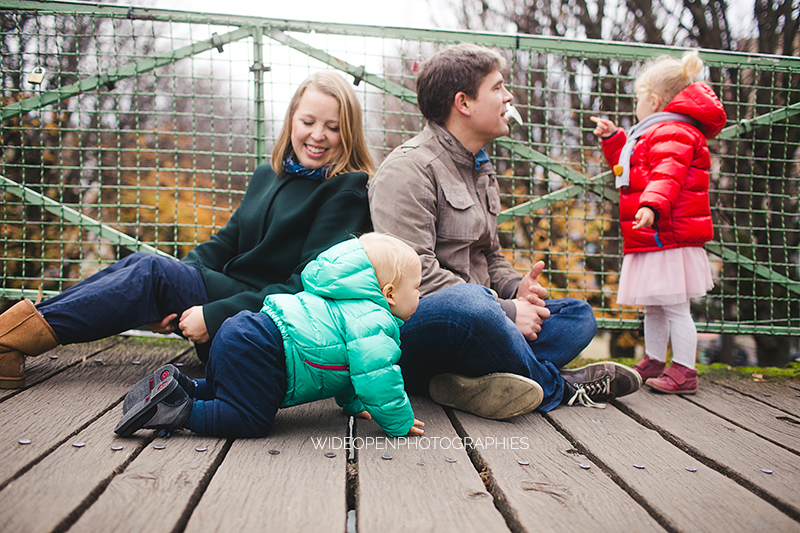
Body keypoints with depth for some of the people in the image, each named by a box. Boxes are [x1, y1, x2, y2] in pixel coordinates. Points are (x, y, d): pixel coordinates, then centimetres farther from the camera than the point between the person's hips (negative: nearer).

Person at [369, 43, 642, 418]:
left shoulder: (481, 171, 21)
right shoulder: (409, 168, -9)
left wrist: (515, 287, 2)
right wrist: (504, 310, -17)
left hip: (473, 317, 9)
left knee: (579, 314, 3)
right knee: (466, 301, -40)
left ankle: (477, 382, -24)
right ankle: (558, 386, -13)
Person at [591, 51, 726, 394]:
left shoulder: (672, 132, -11)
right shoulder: (652, 135, 24)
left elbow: (668, 174, -29)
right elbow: (625, 165, 40)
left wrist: (653, 204, -44)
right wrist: (612, 138, 32)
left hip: (668, 237, -11)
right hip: (652, 239, 11)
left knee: (674, 306, -7)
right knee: (653, 307, 17)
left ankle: (683, 370, -1)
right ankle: (653, 362, 27)